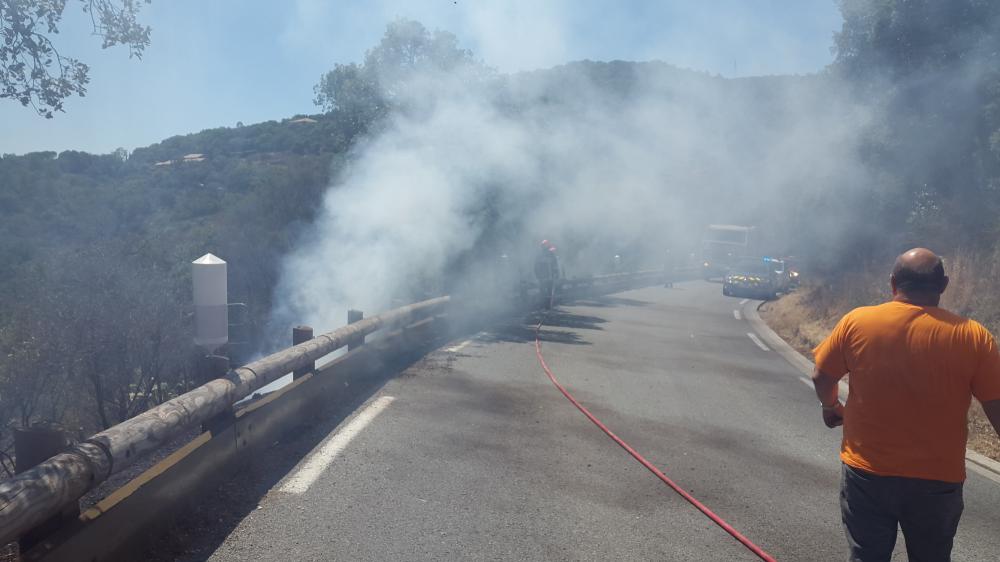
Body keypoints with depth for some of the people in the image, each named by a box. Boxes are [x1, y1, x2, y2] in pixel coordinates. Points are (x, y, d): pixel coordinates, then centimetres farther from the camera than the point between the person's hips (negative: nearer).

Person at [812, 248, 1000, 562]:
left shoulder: (856, 322, -9)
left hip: (867, 474, -1)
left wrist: (831, 406, 23)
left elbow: (821, 377, 2)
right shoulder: (973, 336, -10)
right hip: (937, 481, 1)